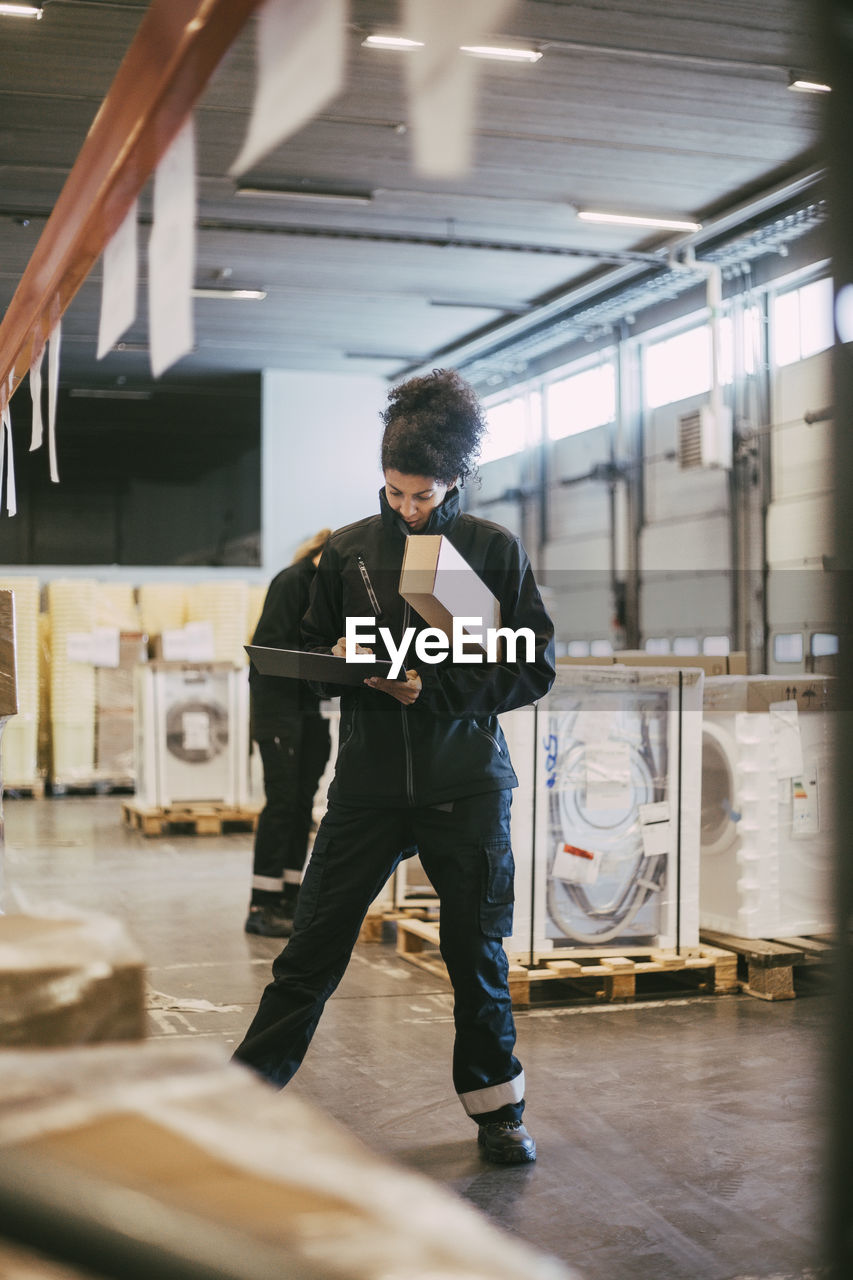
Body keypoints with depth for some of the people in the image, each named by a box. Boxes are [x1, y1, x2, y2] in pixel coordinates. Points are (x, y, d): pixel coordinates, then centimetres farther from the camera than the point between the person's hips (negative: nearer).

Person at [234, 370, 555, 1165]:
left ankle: (497, 1108, 27)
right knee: (311, 950, 1)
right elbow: (310, 653, 16)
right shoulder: (347, 550, 7)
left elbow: (536, 668, -1)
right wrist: (345, 662, -8)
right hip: (369, 785, 1)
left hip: (466, 787, -1)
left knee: (478, 956, 9)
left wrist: (435, 687, -12)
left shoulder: (497, 549, 1)